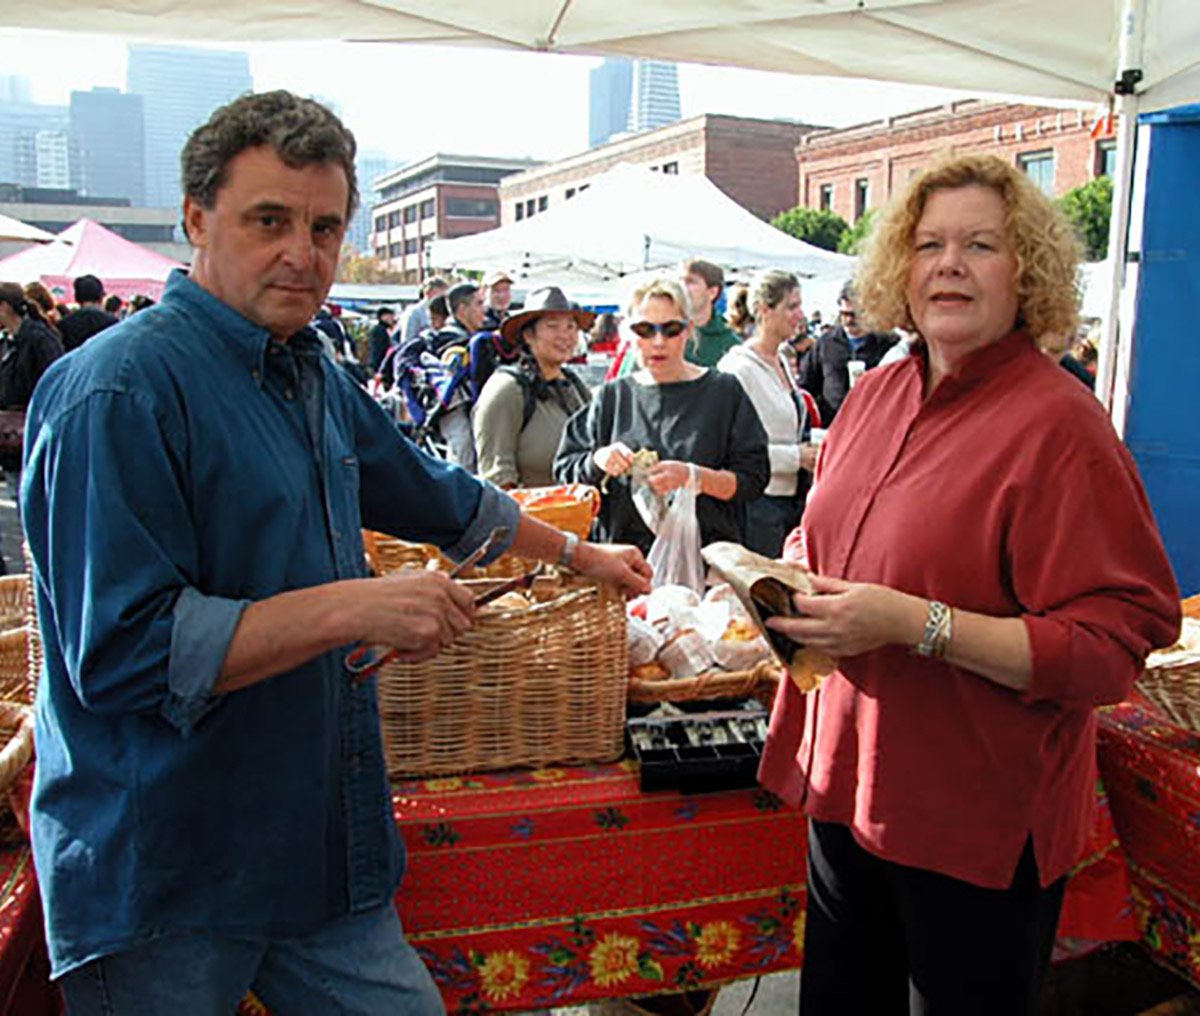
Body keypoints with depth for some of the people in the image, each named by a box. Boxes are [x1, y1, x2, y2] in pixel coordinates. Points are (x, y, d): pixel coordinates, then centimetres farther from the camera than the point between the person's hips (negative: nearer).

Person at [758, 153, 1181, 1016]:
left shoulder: (1058, 422, -17)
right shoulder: (877, 394, 5)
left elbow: (1113, 644, -21)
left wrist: (916, 623, -28)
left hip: (980, 826, -6)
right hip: (847, 781, 7)